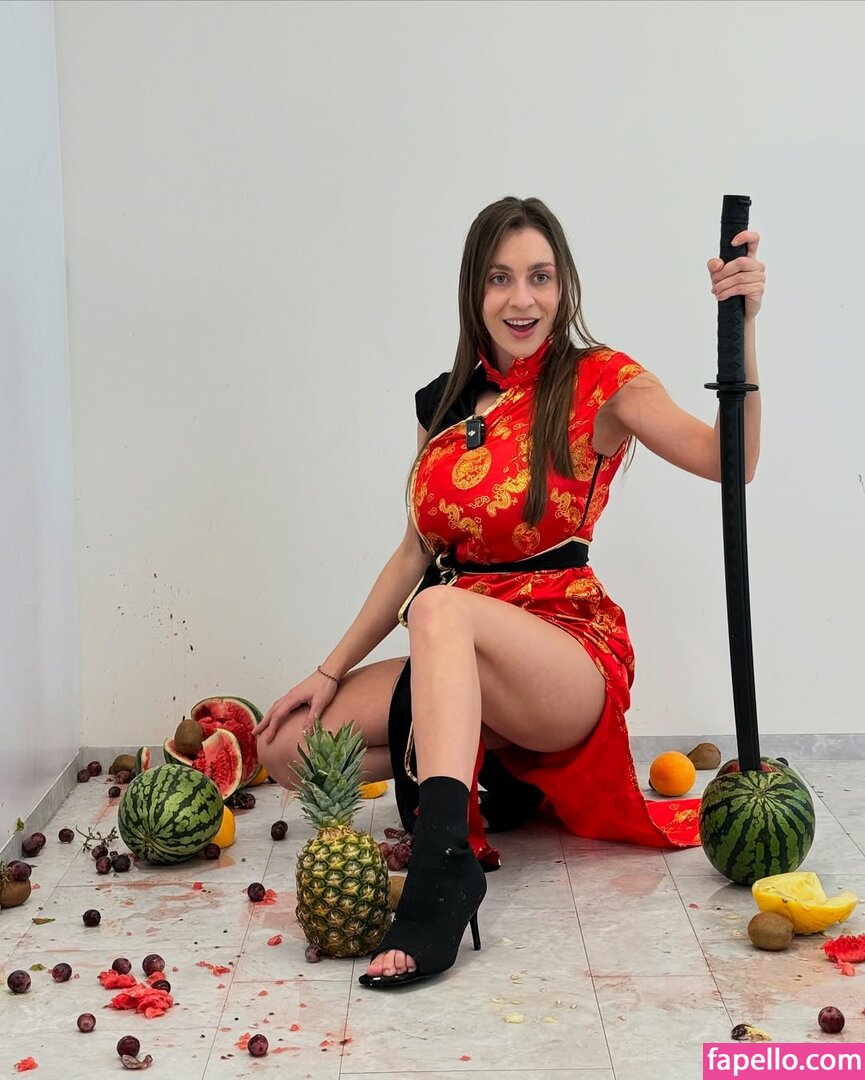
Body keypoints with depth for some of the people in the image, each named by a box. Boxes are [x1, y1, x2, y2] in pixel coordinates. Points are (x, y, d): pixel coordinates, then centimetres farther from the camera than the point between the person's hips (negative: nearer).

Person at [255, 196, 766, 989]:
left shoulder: (600, 382, -3)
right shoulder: (444, 405, 12)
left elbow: (728, 462, -19)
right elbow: (416, 552, 15)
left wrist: (741, 326, -31)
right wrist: (331, 671, 10)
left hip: (569, 652, -6)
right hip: (455, 663, 6)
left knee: (443, 609, -37)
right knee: (289, 745, -10)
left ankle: (443, 869, -46)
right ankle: (491, 780, 5)